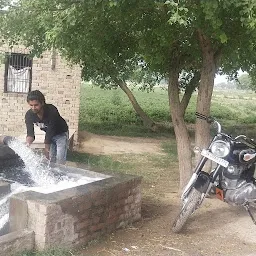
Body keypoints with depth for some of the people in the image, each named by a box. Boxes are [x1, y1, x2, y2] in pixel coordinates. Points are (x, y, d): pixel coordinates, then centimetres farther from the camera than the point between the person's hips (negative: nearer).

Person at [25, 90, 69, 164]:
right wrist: (28, 142, -47)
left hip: (61, 134, -5)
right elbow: (30, 133, -24)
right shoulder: (29, 115, -21)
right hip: (49, 135, 5)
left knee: (59, 161, -11)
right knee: (51, 160, 7)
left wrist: (46, 149, -37)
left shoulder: (52, 111, -36)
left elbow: (51, 130, -35)